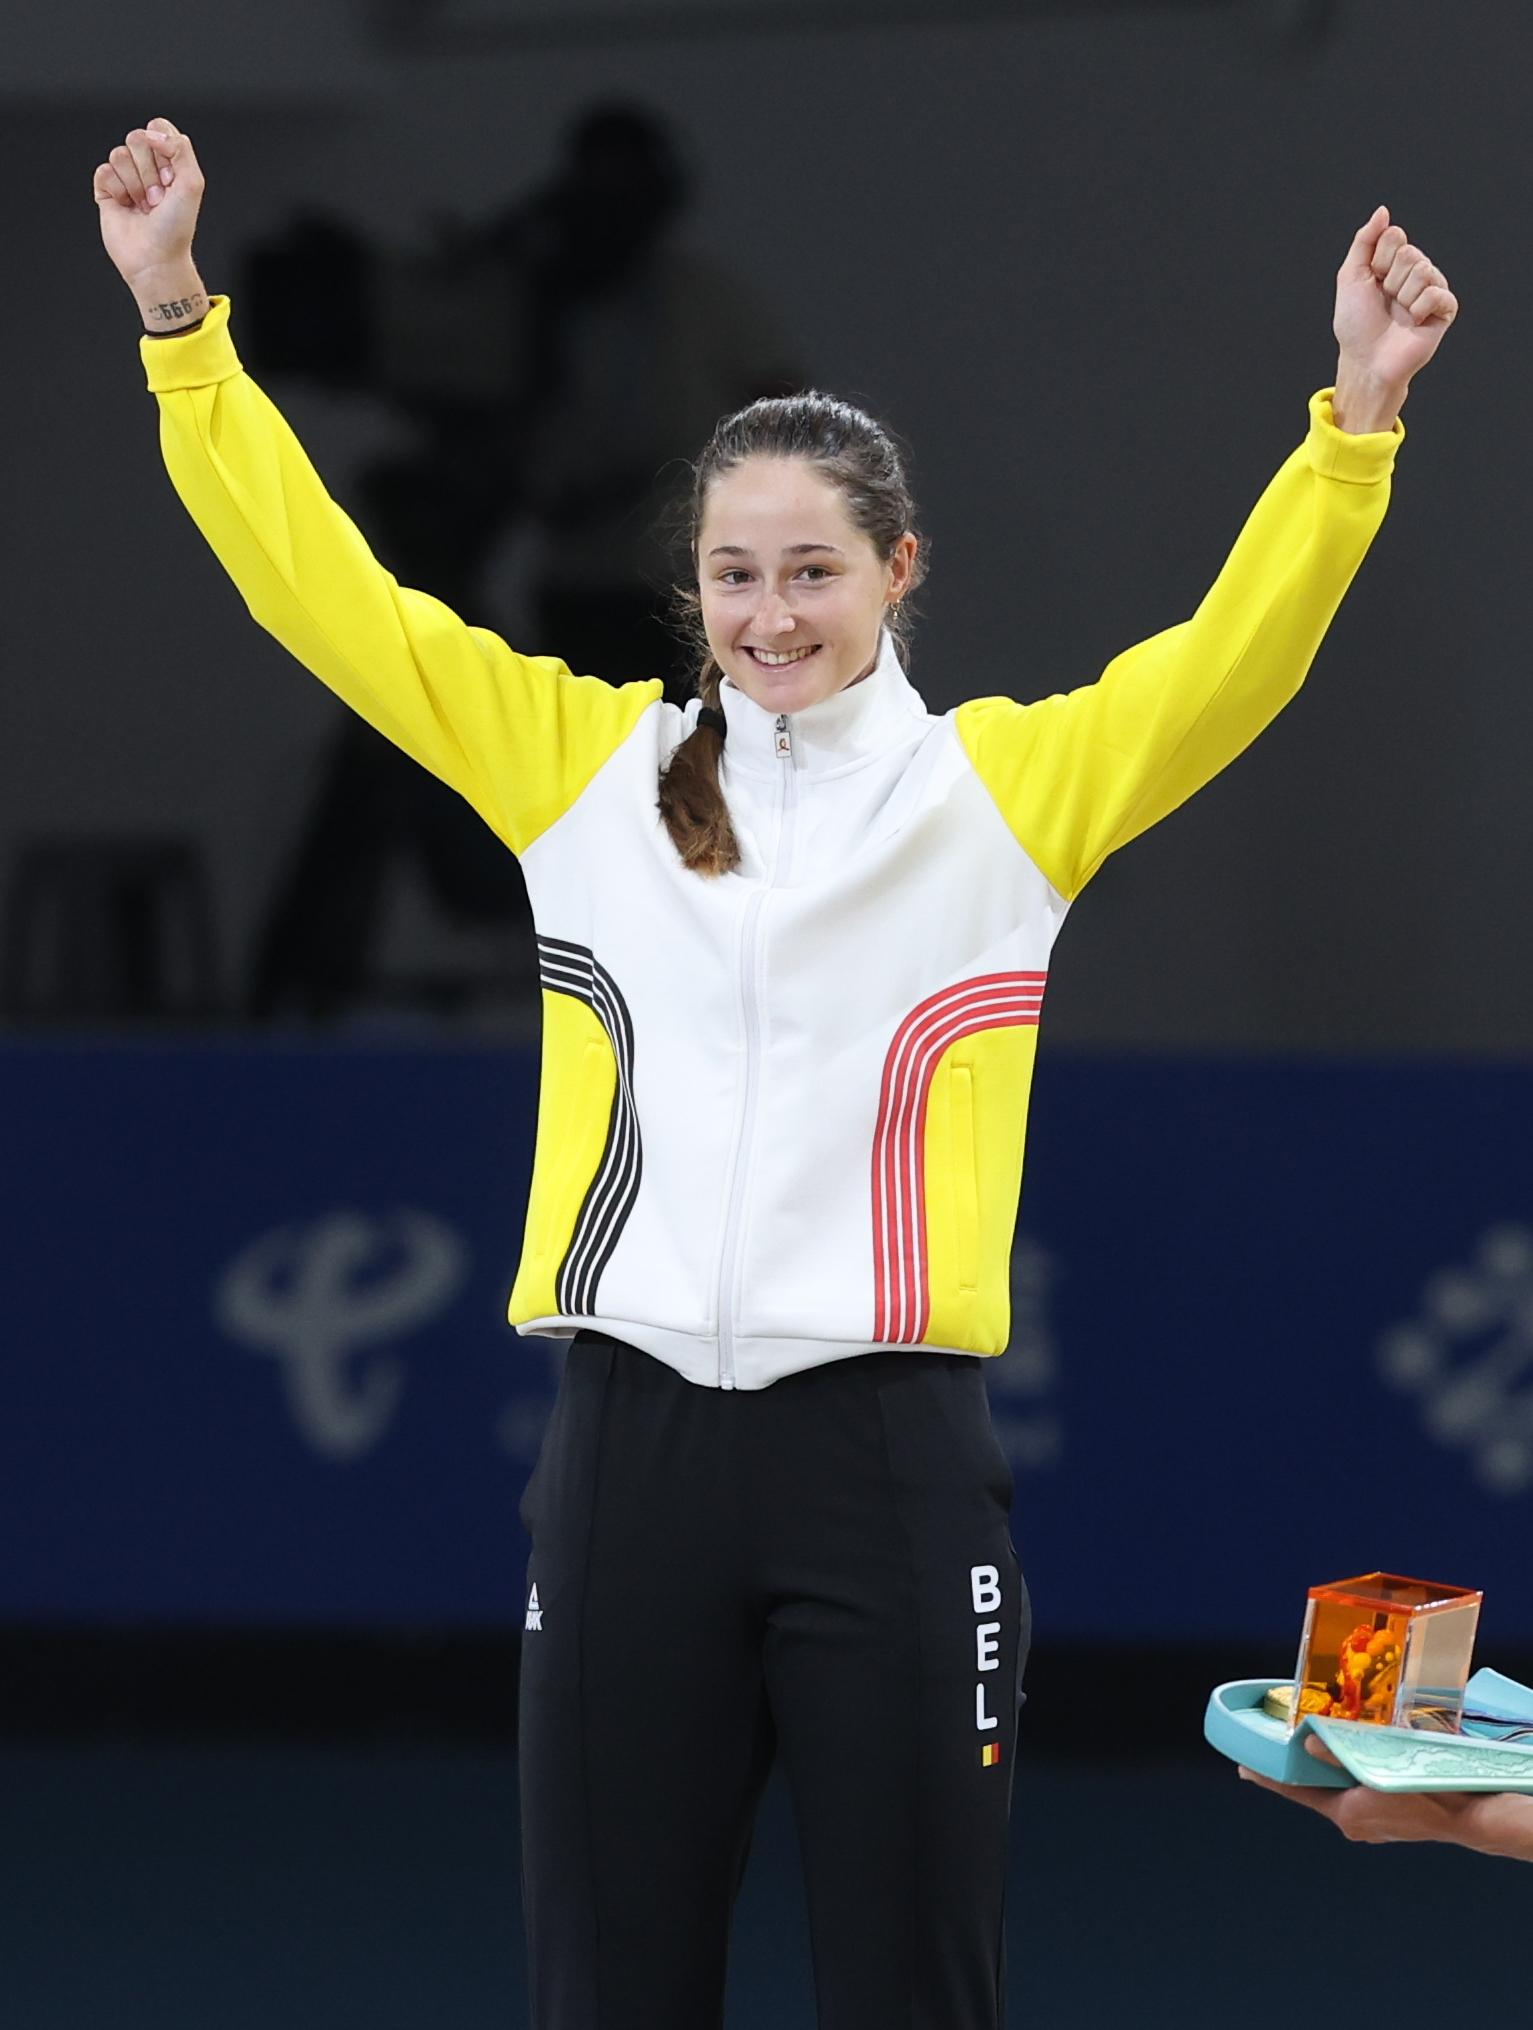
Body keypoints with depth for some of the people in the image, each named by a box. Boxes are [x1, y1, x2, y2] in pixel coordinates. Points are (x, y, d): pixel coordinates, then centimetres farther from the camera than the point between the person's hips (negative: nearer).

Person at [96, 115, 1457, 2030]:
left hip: (892, 1449, -2)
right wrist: (180, 318, 3)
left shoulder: (1003, 785, 5)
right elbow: (329, 593, 9)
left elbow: (1233, 659, -6)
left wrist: (1356, 425, -19)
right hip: (633, 1439, 2)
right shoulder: (588, 765, 10)